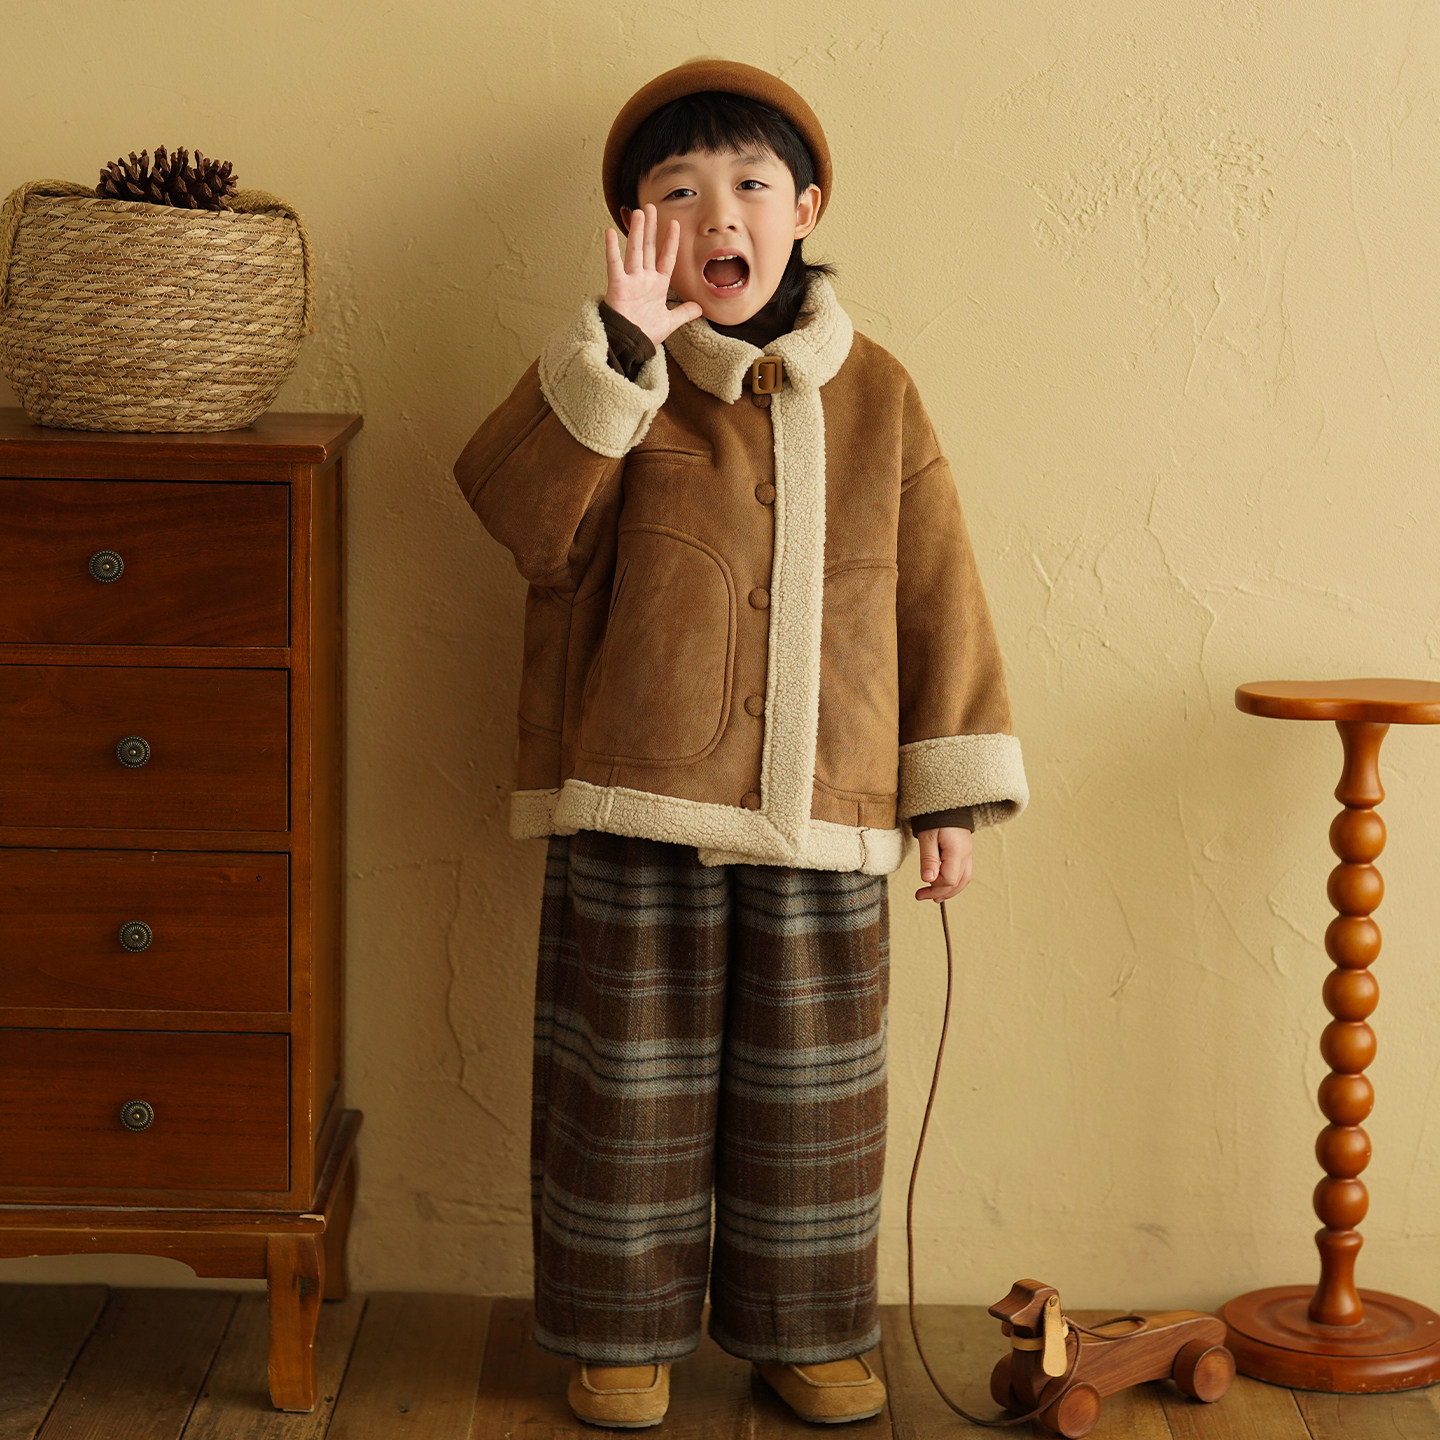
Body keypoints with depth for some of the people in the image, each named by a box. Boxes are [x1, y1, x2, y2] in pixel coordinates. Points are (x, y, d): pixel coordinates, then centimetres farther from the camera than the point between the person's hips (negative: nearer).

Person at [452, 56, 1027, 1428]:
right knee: (631, 1083, 7)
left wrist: (951, 791, 4)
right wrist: (618, 352, -28)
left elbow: (937, 597, 8)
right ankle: (623, 1329, 23)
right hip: (635, 814, -2)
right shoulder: (611, 384, -1)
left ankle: (799, 1328, 27)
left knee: (810, 1094, 10)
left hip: (823, 820, 2)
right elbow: (520, 512, -19)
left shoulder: (875, 398, 6)